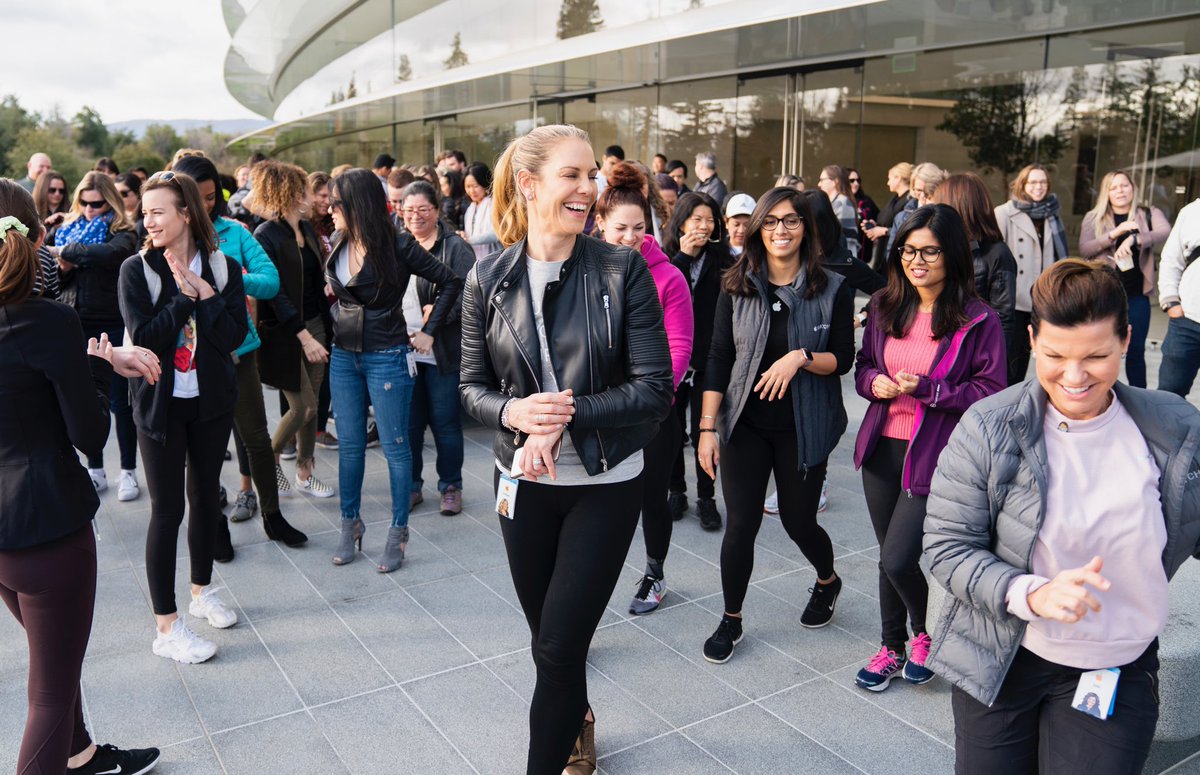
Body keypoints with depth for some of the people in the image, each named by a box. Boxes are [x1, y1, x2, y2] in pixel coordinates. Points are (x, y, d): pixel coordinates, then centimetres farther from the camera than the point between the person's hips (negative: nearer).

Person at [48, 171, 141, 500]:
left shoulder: (123, 233, -5)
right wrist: (63, 269, -9)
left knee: (120, 401, 4)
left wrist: (64, 251, -21)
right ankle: (95, 470, 21)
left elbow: (110, 253, -30)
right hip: (77, 326, 5)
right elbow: (57, 283, 12)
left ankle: (128, 472, 14)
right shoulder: (69, 228, 10)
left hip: (113, 328, -4)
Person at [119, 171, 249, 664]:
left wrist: (203, 291, -18)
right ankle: (166, 627, 9)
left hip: (212, 401, 3)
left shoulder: (223, 268, -1)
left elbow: (234, 335, -11)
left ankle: (202, 591, 36)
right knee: (168, 509, -1)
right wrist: (185, 297, -19)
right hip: (160, 404, -3)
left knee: (205, 496, 15)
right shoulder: (136, 269, -6)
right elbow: (144, 337, -17)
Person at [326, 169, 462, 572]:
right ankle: (350, 525, 26)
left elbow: (451, 282, -9)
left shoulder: (398, 246, -13)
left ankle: (398, 534, 14)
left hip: (386, 358, -6)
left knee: (394, 446, 3)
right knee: (349, 444, 11)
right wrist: (334, 327, 9)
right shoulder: (339, 247, 5)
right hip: (343, 357, 6)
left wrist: (429, 333, -8)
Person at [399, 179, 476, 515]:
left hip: (443, 353, -5)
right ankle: (410, 486, 26)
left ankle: (450, 487, 21)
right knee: (408, 422, 12)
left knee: (445, 422, 5)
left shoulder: (455, 248, -5)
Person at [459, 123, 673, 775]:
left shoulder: (623, 270, -10)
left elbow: (655, 387, -12)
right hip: (523, 482, 3)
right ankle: (578, 722, 49)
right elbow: (472, 386, 3)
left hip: (605, 484, -3)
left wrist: (568, 418, -22)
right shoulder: (488, 279, -3)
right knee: (548, 639, 19)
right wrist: (514, 411, -18)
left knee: (558, 648, -3)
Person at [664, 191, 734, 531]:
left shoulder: (722, 262, -1)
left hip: (707, 360, -1)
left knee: (703, 431, 3)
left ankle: (706, 498, 17)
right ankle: (676, 491, 27)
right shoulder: (664, 258, 0)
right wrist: (683, 256, -18)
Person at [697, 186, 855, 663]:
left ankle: (827, 581, 45)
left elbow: (843, 359, -2)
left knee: (798, 521, 11)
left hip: (804, 427, -1)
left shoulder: (833, 289, -4)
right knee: (741, 524, 1)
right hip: (745, 425, 1)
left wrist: (801, 358, -22)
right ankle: (731, 620, 22)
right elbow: (719, 358, -1)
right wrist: (708, 427, -4)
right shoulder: (737, 287, -1)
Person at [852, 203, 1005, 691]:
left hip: (935, 456, -5)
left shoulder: (979, 321, -10)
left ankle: (927, 633, 23)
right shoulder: (885, 309, 5)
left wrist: (927, 389, -20)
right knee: (889, 557, 15)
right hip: (882, 449, 5)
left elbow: (990, 393, -9)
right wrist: (874, 382, -9)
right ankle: (893, 648, 35)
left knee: (899, 559, -9)